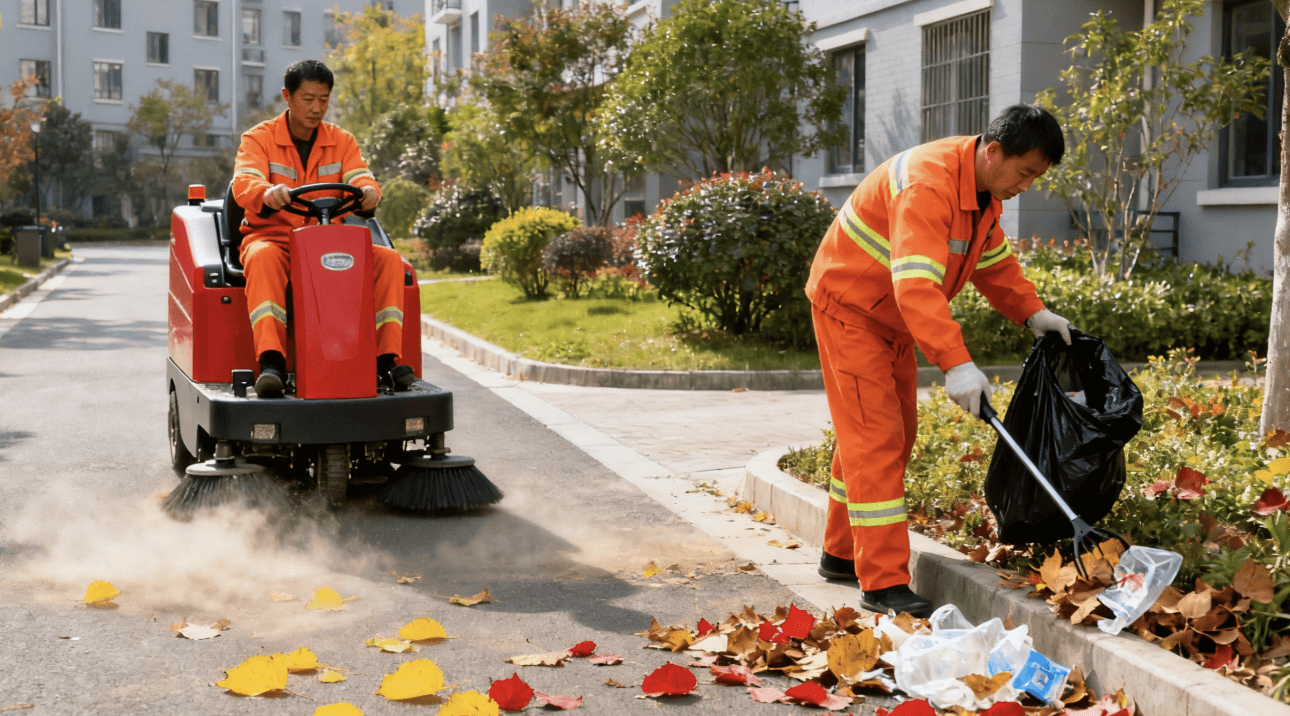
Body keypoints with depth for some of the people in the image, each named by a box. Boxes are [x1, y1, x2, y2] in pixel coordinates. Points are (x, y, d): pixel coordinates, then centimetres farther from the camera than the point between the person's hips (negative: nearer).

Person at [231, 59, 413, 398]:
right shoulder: (258, 138, 0)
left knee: (388, 259, -20)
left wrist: (369, 192, -34)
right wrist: (267, 194, -44)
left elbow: (360, 177, -7)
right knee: (263, 258, -39)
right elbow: (243, 183, -19)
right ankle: (271, 361, -50)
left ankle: (386, 359, -25)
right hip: (272, 236, -3)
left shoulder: (341, 141, 10)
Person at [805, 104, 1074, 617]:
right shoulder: (928, 184, -32)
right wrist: (956, 364, -48)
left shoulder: (986, 187, 0)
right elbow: (916, 285, -42)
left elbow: (993, 258, 15)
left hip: (893, 317, 10)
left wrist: (1031, 311, 1)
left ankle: (843, 554, 27)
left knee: (893, 434, 14)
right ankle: (883, 584, -11)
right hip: (849, 307, -10)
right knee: (875, 437, -12)